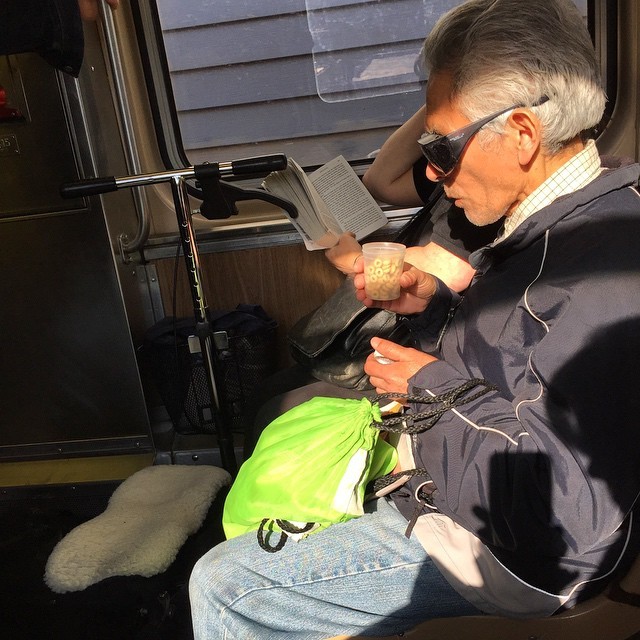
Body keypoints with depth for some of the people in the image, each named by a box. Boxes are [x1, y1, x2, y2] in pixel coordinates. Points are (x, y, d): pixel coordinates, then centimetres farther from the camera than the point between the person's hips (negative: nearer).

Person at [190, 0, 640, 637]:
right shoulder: (555, 222, 2)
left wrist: (436, 387, -22)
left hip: (490, 545, -10)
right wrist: (430, 305, -3)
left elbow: (572, 509, -34)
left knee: (221, 587, -8)